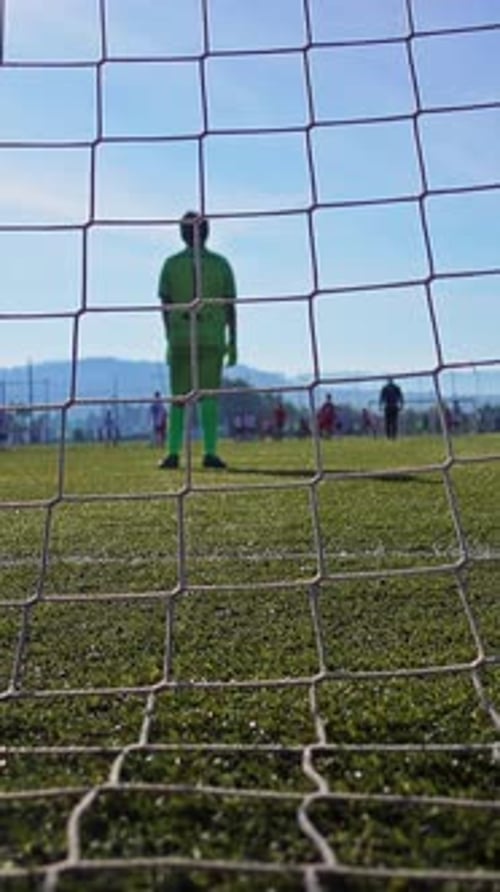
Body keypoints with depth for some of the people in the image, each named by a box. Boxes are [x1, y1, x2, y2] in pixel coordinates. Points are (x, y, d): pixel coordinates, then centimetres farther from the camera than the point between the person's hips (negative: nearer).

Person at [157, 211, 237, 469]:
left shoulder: (171, 264, 6)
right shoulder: (220, 264, 6)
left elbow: (165, 304, 4)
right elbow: (230, 305, 4)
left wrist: (169, 340, 11)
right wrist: (232, 343, 7)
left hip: (179, 338, 0)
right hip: (213, 338, 0)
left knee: (178, 397, 4)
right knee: (209, 395, -1)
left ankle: (173, 453, -2)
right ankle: (210, 453, -6)